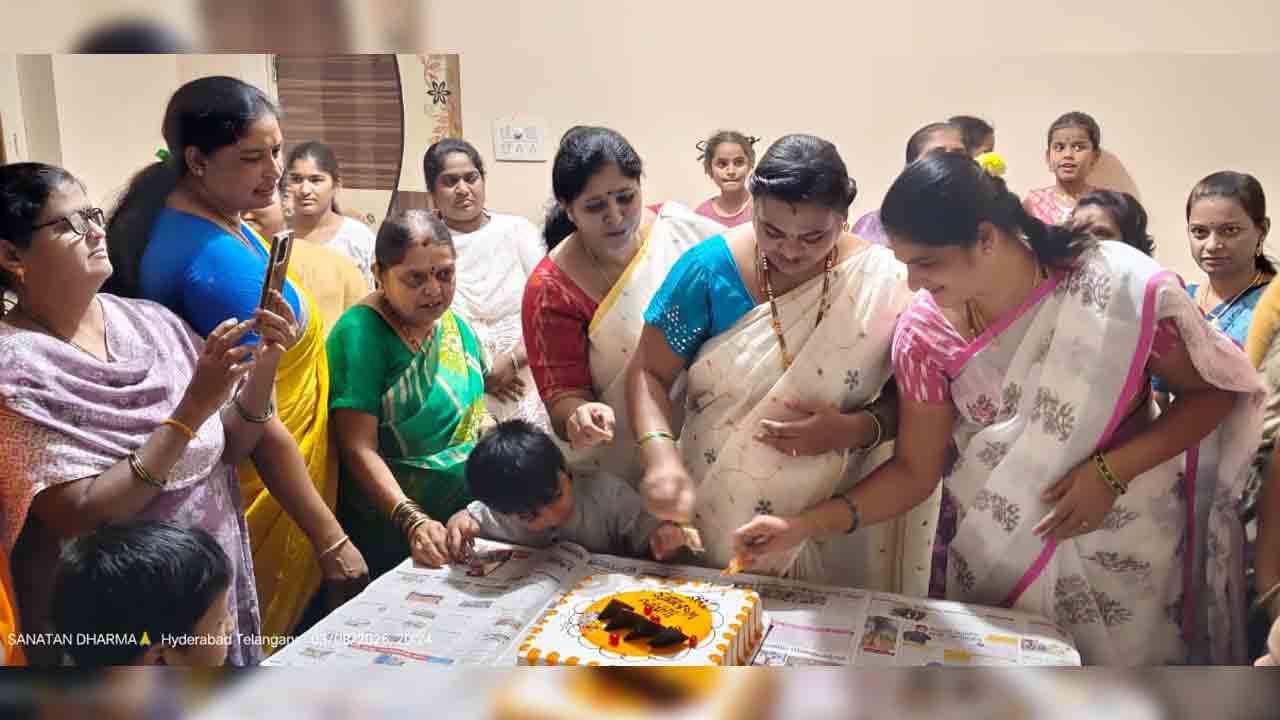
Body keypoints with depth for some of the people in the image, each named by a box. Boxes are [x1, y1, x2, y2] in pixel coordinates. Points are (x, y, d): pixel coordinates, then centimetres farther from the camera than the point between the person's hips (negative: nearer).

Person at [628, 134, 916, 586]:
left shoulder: (882, 285, -12)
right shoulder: (709, 268, -13)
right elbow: (650, 373, -9)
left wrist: (857, 429, -23)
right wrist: (661, 457, -25)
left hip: (834, 520, 0)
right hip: (707, 512, 0)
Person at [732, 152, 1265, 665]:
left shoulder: (1124, 288, -24)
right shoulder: (925, 332, -16)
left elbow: (1215, 390, -9)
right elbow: (916, 470, -8)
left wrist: (1112, 471, -22)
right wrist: (806, 525, -20)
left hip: (1128, 552, -1)